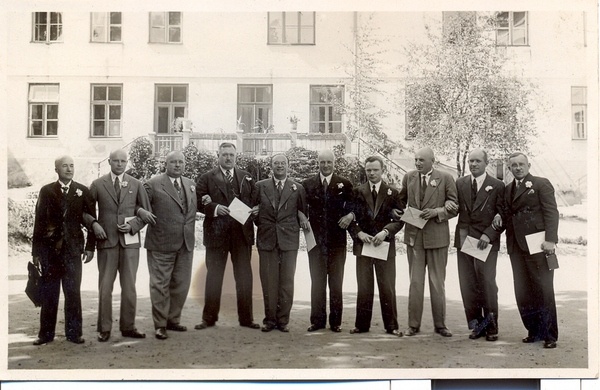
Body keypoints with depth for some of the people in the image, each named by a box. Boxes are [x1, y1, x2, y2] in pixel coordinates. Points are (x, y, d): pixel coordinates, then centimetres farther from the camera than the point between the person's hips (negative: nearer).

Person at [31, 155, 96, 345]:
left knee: (73, 292, 2)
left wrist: (90, 246, 0)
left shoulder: (83, 191, 5)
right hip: (50, 248, 0)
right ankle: (46, 333, 13)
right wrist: (36, 250, 1)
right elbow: (39, 221, 4)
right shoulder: (46, 191, 6)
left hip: (73, 248, 0)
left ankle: (74, 332, 10)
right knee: (48, 293, 5)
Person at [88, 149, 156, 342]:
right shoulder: (97, 185, 5)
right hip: (106, 240, -1)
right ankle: (104, 328, 9)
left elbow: (147, 211, 10)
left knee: (129, 286, 4)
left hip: (130, 240, 1)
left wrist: (133, 226, -5)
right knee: (105, 286, 0)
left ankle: (128, 327, 13)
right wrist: (94, 224, -7)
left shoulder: (136, 184, 8)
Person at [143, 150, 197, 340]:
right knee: (160, 285, 2)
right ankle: (160, 325, 12)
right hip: (161, 244, -6)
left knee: (181, 285, 14)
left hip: (186, 244, 6)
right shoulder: (153, 185, -7)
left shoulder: (190, 184, 13)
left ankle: (173, 319, 29)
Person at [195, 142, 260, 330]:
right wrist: (214, 208, -18)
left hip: (242, 232, 2)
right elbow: (199, 201, -3)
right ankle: (209, 318, 15)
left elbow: (255, 199, 14)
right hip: (216, 233, -2)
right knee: (214, 276, 6)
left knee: (244, 276, 6)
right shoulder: (207, 178, 4)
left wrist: (255, 209, -7)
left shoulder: (247, 177, 12)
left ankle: (246, 317, 15)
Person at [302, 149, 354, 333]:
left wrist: (350, 215, -13)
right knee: (317, 282, 6)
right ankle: (317, 320, 12)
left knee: (336, 282, 5)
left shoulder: (344, 184, 3)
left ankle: (336, 321, 11)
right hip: (315, 240, 1)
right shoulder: (307, 184, 5)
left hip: (337, 240, -1)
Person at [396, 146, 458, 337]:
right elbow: (401, 200, 18)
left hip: (437, 237, -2)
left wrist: (436, 212, -17)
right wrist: (396, 211, -2)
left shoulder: (445, 178, -2)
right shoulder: (409, 177, 7)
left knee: (437, 282, 7)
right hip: (414, 236, 2)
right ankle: (414, 324, 13)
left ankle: (440, 324, 17)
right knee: (415, 282, 6)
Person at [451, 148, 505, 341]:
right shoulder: (460, 183, 12)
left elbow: (503, 215, -1)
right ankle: (476, 325, 13)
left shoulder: (497, 186, 2)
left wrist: (488, 234, -12)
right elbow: (455, 209, 12)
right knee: (467, 285, 3)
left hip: (486, 241, -3)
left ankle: (491, 327, 7)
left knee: (487, 283, -5)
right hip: (464, 239, 3)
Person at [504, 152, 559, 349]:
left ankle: (549, 335, 6)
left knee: (543, 290, -2)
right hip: (516, 247, 6)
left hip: (537, 245, -5)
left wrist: (550, 240, -17)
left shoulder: (541, 184, 1)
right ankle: (534, 331, 15)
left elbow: (551, 212, -7)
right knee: (523, 292, 4)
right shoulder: (508, 189, 19)